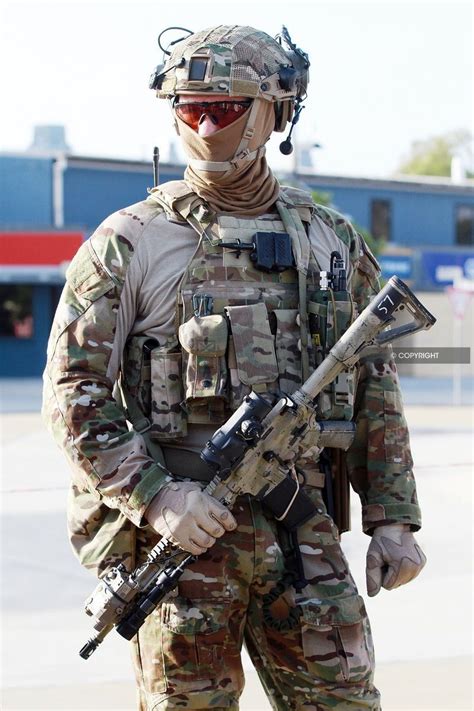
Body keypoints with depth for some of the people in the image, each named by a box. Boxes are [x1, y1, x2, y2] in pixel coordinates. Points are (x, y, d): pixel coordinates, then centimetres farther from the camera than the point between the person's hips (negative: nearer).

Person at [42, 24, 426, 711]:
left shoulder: (334, 240, 11)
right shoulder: (128, 242, -1)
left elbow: (376, 392, 14)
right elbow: (73, 391, -4)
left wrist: (393, 519, 8)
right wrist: (154, 496, -14)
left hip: (304, 532, 3)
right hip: (181, 531, -3)